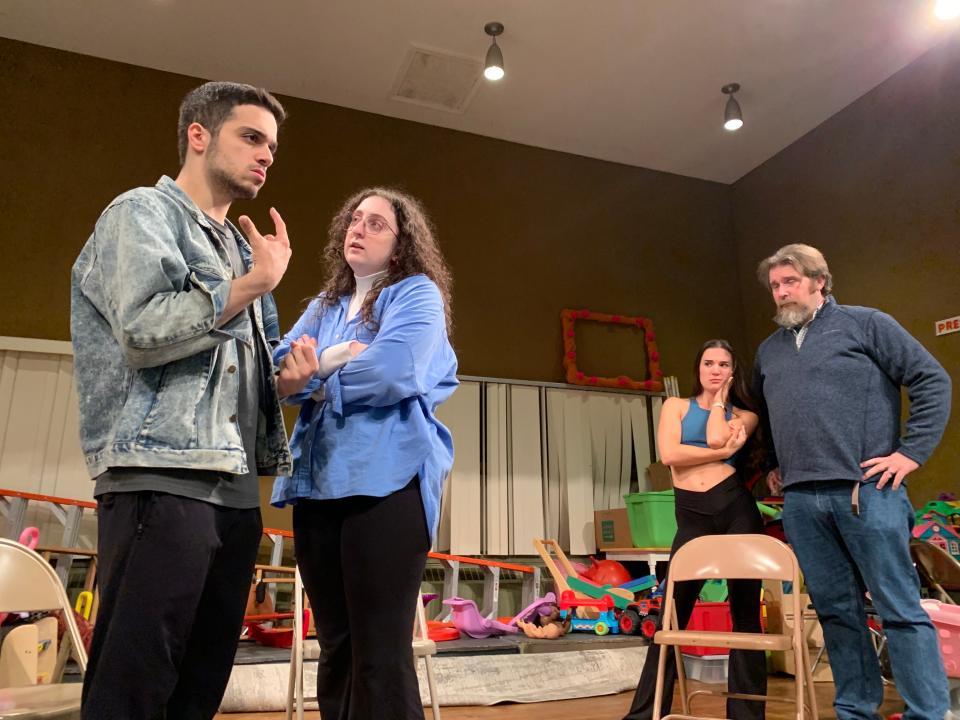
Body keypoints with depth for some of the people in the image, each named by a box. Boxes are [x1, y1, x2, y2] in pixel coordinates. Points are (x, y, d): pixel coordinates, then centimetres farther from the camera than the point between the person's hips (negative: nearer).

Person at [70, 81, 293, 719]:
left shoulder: (239, 246, 23)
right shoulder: (143, 213, 1)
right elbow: (145, 329, -16)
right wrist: (256, 282, -8)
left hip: (236, 487, 8)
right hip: (162, 480, -7)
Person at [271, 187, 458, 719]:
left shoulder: (418, 294, 4)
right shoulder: (324, 305, 22)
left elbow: (392, 370, -14)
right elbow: (280, 370, 9)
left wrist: (314, 378, 1)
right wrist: (339, 356, -11)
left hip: (386, 479, -6)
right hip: (317, 481, 7)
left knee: (380, 654, -4)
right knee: (336, 649, 13)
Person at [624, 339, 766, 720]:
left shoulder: (744, 414, 13)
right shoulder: (675, 405, 13)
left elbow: (715, 437, -10)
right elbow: (669, 454, -5)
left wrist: (720, 399, 6)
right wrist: (725, 452, -6)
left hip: (736, 508, 1)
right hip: (692, 516, 0)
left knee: (745, 610, 6)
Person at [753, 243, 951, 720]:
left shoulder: (865, 323, 3)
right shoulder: (769, 351, 18)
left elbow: (933, 381, -1)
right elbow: (760, 414, 32)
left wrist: (912, 451, -7)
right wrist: (773, 466, 23)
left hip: (867, 491, -5)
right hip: (801, 501, 5)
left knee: (900, 608, 0)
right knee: (836, 609, 11)